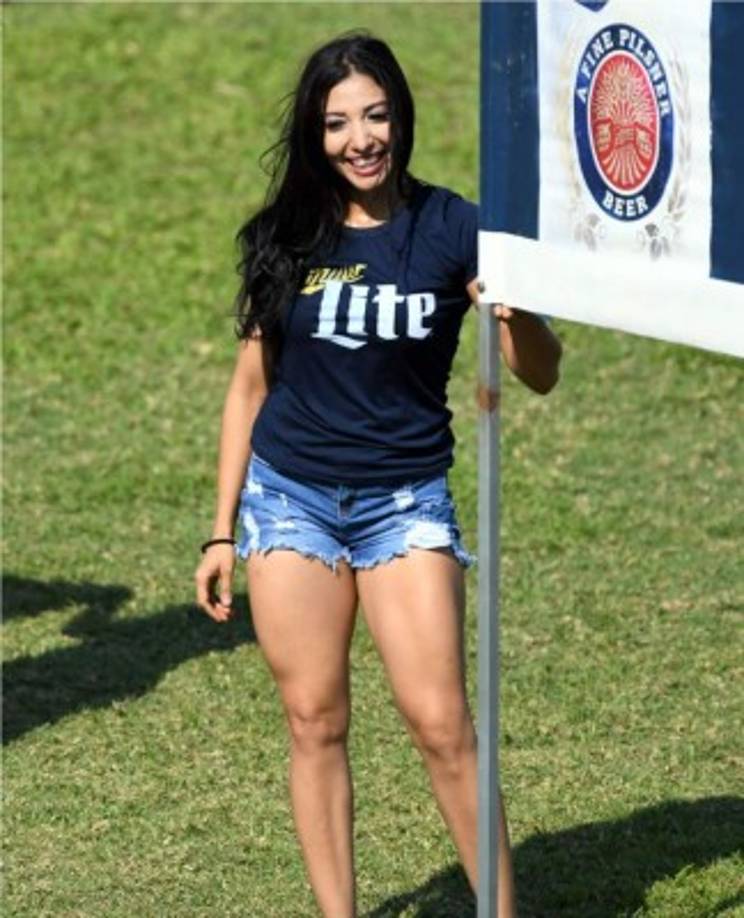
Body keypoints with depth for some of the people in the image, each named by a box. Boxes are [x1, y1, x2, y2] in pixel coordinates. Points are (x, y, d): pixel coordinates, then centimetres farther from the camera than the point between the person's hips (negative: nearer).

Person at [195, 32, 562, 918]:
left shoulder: (451, 229, -5)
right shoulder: (284, 238, 1)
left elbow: (539, 374, -8)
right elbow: (250, 385, 9)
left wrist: (516, 305, -30)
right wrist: (222, 533, 9)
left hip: (406, 502, -2)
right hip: (289, 498, 2)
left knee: (440, 723, -9)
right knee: (314, 722, 3)